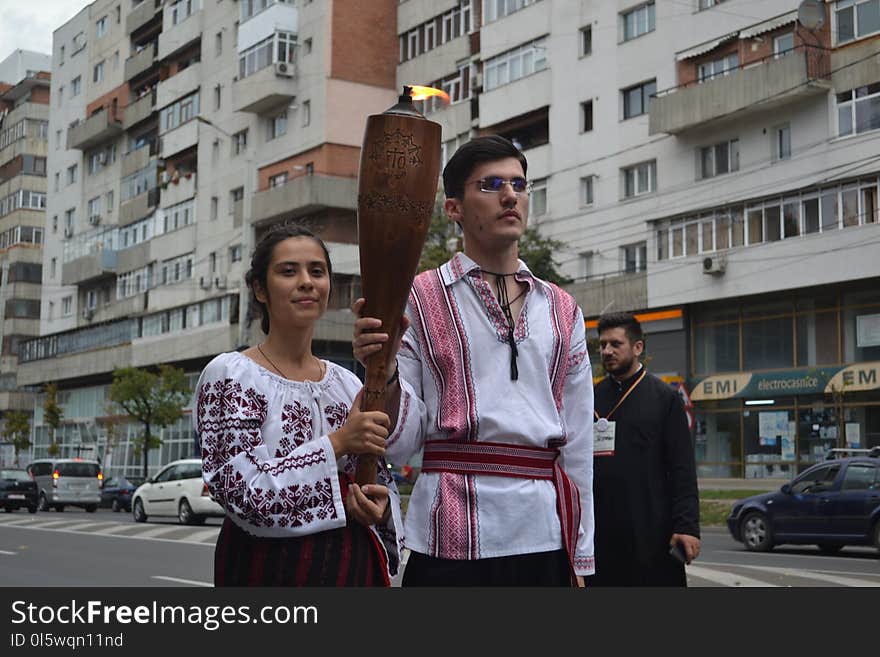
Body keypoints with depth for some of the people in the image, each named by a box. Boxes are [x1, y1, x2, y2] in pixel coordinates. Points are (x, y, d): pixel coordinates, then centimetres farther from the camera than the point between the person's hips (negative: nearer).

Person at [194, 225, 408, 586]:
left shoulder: (349, 383, 7)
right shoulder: (229, 375, -8)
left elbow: (383, 481, 13)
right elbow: (242, 491, -18)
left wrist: (380, 507, -9)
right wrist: (337, 443, -21)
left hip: (355, 567, 5)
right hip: (269, 567, -5)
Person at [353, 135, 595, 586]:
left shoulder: (562, 310, 13)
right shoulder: (418, 300, 2)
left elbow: (578, 443, 14)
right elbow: (399, 446, -1)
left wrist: (580, 557, 11)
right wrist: (383, 374, -20)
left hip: (547, 536, 4)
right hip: (454, 536, -3)